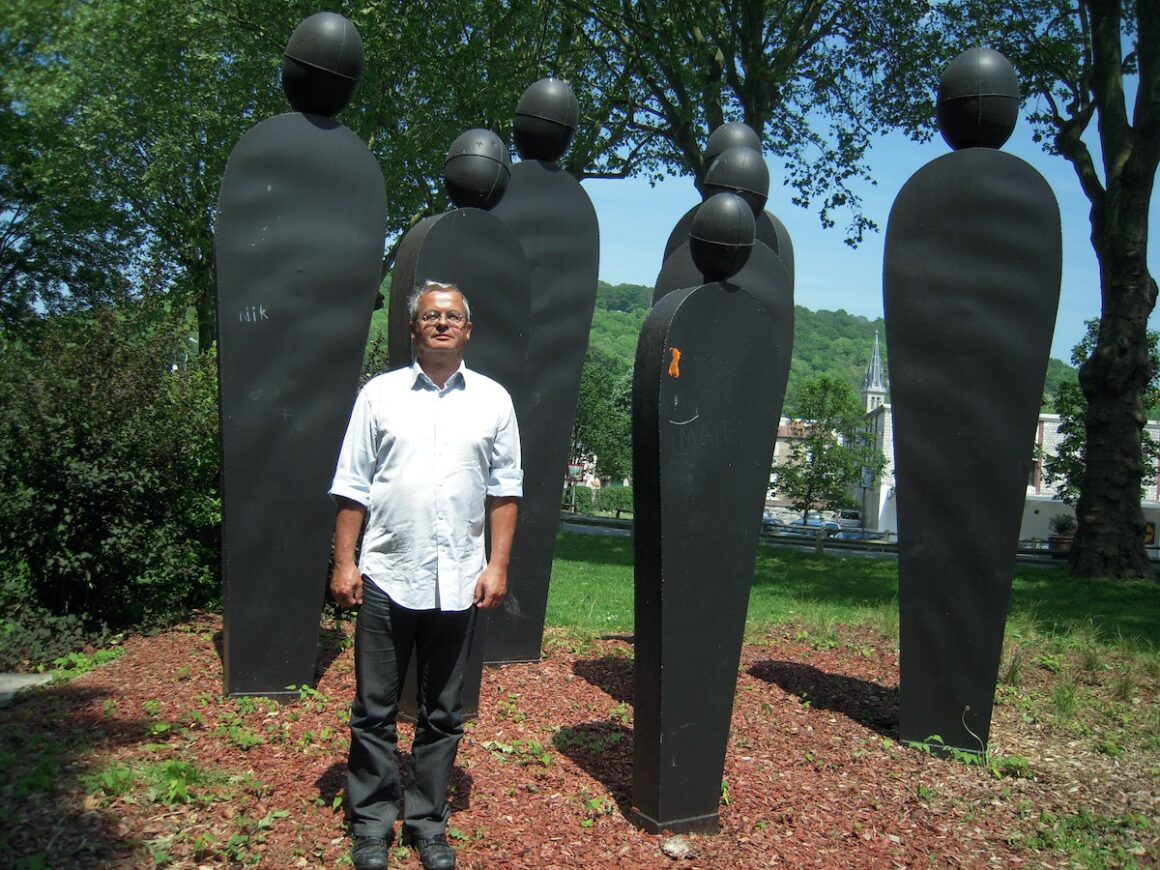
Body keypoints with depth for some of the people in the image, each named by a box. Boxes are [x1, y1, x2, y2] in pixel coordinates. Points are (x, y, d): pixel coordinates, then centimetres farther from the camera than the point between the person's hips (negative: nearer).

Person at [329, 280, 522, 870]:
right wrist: (343, 563, -2)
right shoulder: (380, 394, 4)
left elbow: (504, 489, 8)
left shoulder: (492, 400, 7)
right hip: (385, 577, -1)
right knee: (374, 710, 7)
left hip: (458, 582, 1)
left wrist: (498, 565, 1)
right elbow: (352, 488, 4)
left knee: (442, 714, 11)